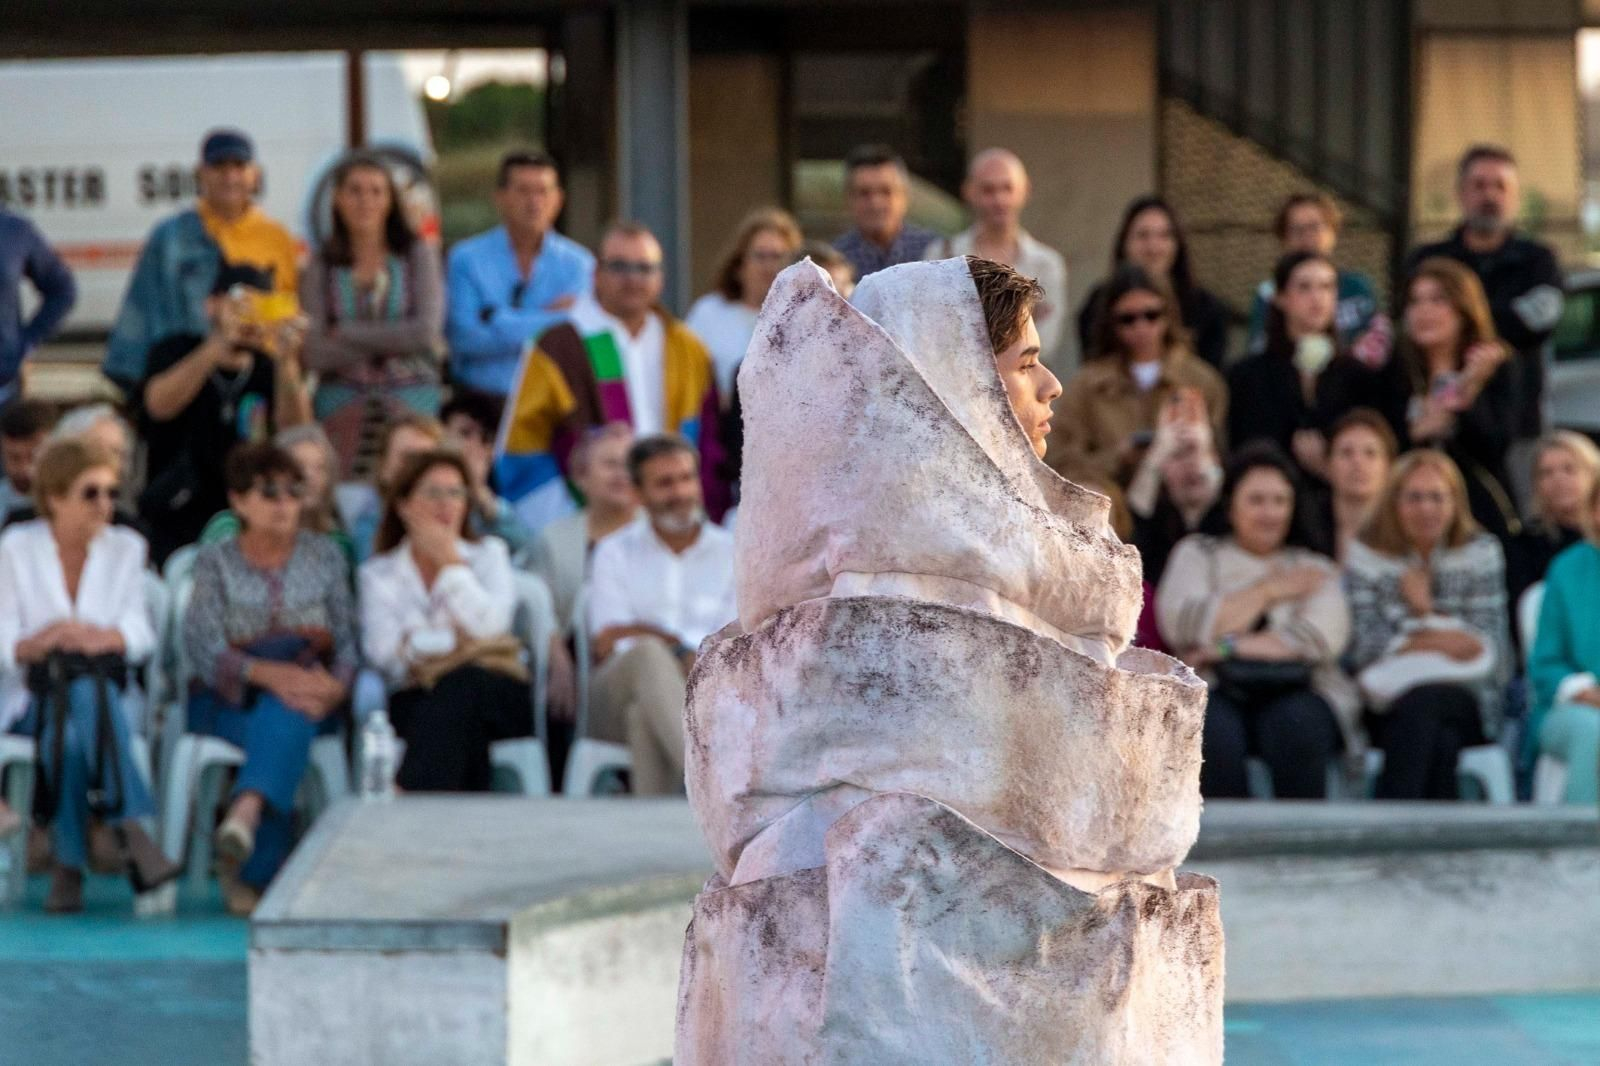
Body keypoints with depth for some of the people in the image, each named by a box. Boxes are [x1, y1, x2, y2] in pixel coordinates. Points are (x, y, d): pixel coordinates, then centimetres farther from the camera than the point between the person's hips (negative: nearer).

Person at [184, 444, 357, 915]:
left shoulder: (324, 555, 15)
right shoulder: (215, 562, 9)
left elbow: (348, 642, 6)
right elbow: (203, 646, -7)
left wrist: (335, 687, -18)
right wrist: (268, 672, -25)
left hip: (312, 691, 1)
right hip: (228, 701, -1)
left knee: (287, 716, -36)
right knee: (284, 720, -36)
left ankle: (245, 813, -60)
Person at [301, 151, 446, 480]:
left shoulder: (418, 255, 6)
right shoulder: (321, 266, 7)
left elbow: (427, 331, -7)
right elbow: (315, 354, -3)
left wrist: (347, 335, -3)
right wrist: (390, 345, -7)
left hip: (412, 401, -1)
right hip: (342, 401, 1)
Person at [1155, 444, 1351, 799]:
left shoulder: (1314, 568, 19)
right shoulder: (1197, 554, 19)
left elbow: (1323, 636, -2)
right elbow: (1183, 627, 0)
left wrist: (1228, 648, -10)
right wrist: (1268, 591, 5)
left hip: (1298, 693, 1)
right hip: (1216, 693, 0)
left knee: (1295, 726, -34)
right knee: (1213, 730, -35)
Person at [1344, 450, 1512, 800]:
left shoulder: (1481, 552, 9)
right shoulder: (1365, 557, 8)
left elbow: (1488, 646, 0)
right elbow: (1365, 646, -5)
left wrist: (1427, 612, -9)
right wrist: (1431, 643, -16)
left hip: (1466, 702, 0)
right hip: (1388, 703, 0)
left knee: (1421, 704, -35)